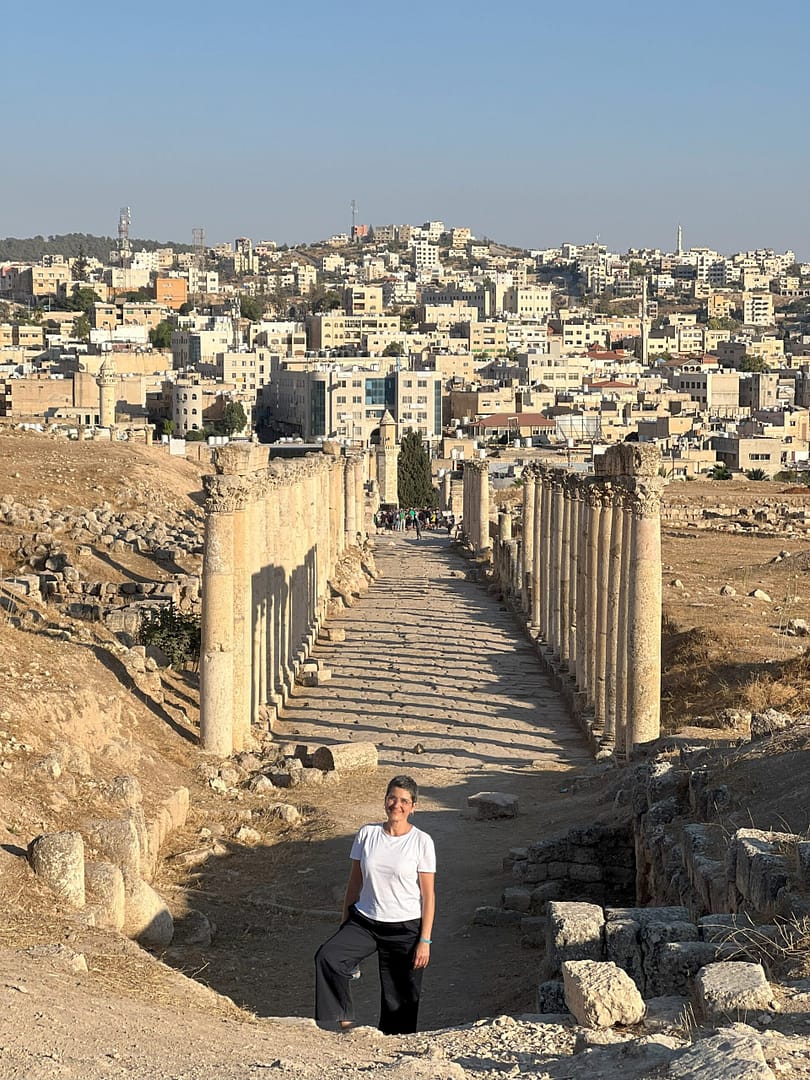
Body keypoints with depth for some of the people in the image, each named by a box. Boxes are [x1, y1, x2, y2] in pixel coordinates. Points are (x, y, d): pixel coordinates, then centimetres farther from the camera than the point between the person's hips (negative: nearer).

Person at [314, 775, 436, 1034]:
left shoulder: (421, 842, -6)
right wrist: (345, 924, 10)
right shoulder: (367, 834, 3)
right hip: (365, 922, 2)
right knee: (327, 957, -24)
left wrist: (425, 941, -8)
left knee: (400, 998, 3)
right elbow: (354, 883, 10)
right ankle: (342, 1020, -14)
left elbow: (428, 895, -4)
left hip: (405, 929, -2)